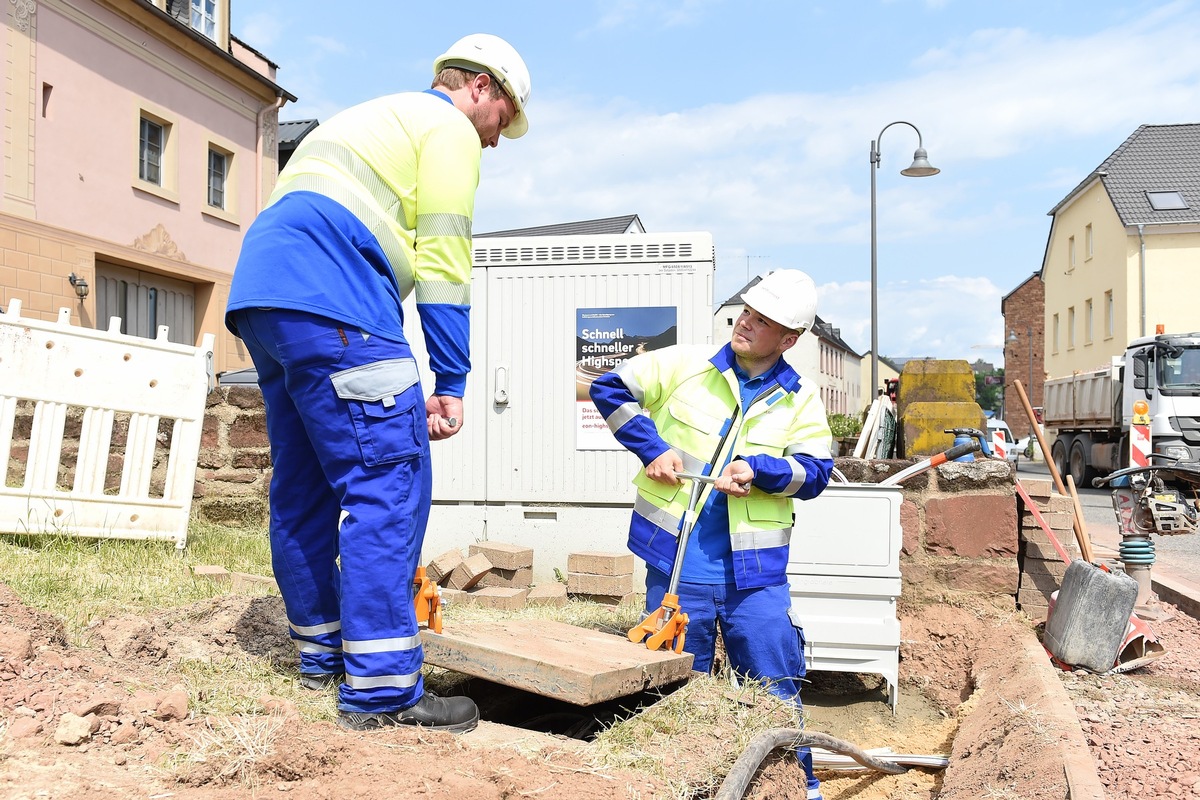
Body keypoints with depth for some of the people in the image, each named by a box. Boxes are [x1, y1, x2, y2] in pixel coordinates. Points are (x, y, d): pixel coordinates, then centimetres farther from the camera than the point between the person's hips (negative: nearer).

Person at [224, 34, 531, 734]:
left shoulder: (370, 119, 34)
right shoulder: (449, 128, 7)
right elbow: (443, 261, -4)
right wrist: (452, 383, -3)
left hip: (258, 295, 10)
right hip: (332, 303, -10)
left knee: (304, 482, 14)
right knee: (391, 480, -11)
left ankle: (322, 651, 23)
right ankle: (381, 689, -12)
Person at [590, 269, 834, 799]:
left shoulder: (800, 401, 5)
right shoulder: (685, 365, 0)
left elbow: (815, 472, 0)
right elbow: (610, 389, 4)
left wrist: (758, 469, -17)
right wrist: (652, 449, -6)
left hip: (756, 573, 1)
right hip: (675, 564, 0)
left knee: (775, 693, 7)